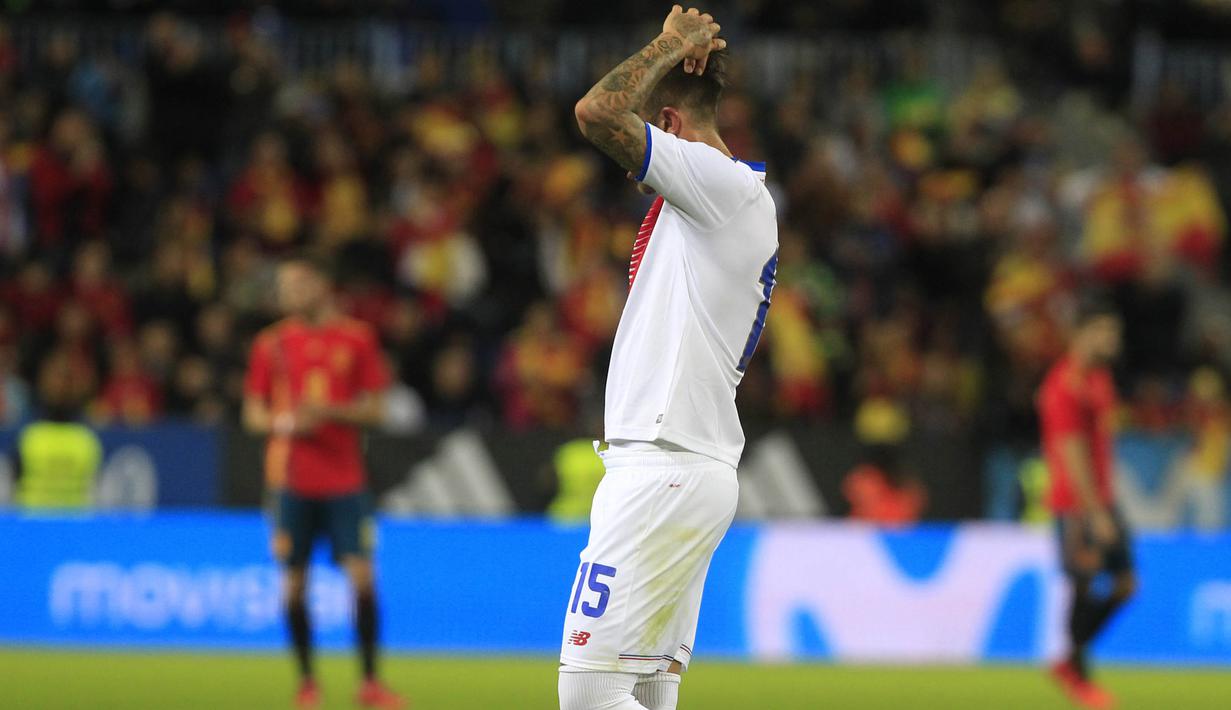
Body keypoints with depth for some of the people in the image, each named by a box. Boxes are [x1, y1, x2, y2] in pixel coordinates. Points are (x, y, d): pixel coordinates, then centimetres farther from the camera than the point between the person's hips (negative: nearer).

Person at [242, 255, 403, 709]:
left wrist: (331, 412, -14)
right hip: (291, 480, 1)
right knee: (294, 583, 0)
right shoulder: (272, 344, 6)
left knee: (362, 577, -8)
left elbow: (374, 409, 3)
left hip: (345, 480, -1)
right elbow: (253, 413, 8)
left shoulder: (357, 339, 3)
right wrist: (286, 423, -12)